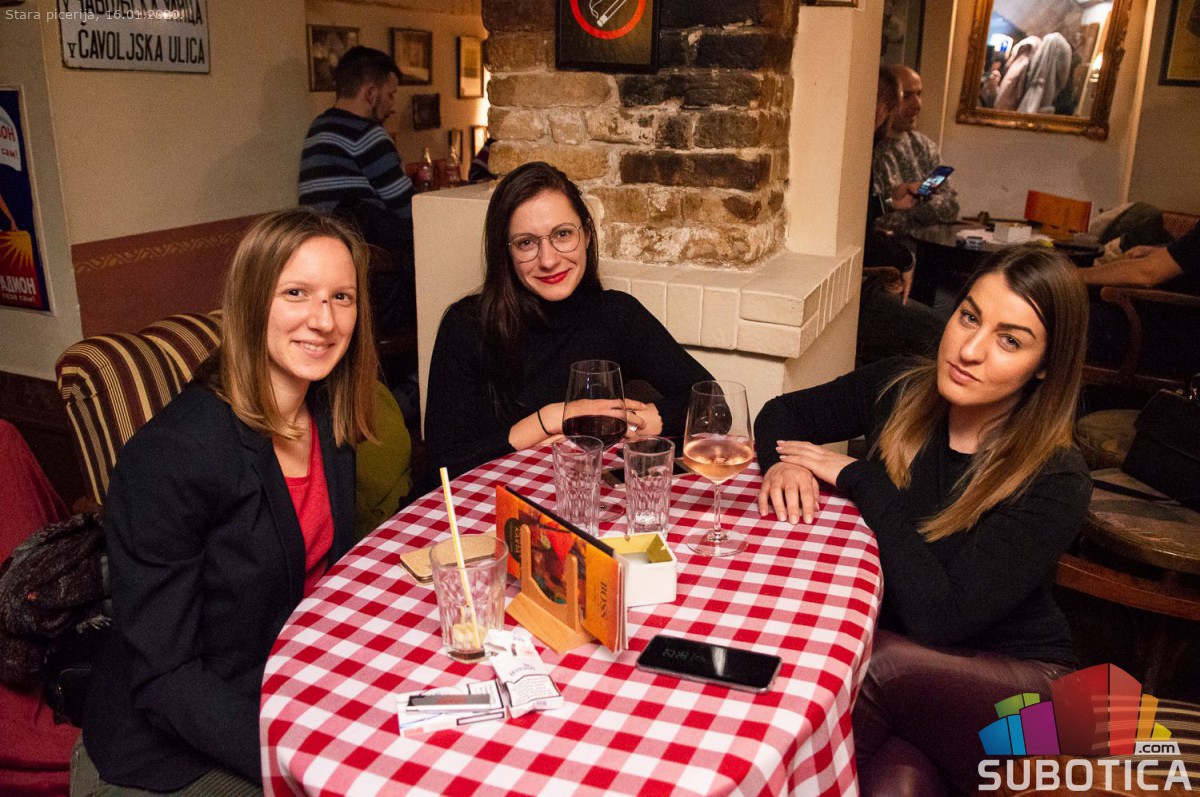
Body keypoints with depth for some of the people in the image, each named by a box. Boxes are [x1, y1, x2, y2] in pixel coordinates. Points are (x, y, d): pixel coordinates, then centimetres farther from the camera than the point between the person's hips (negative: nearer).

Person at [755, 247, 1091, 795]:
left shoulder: (1054, 483, -21)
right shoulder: (900, 391, -8)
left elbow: (937, 618, -28)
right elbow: (782, 414, 6)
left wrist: (860, 478, -22)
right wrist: (783, 466, -18)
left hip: (1017, 678, -1)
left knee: (881, 662, -32)